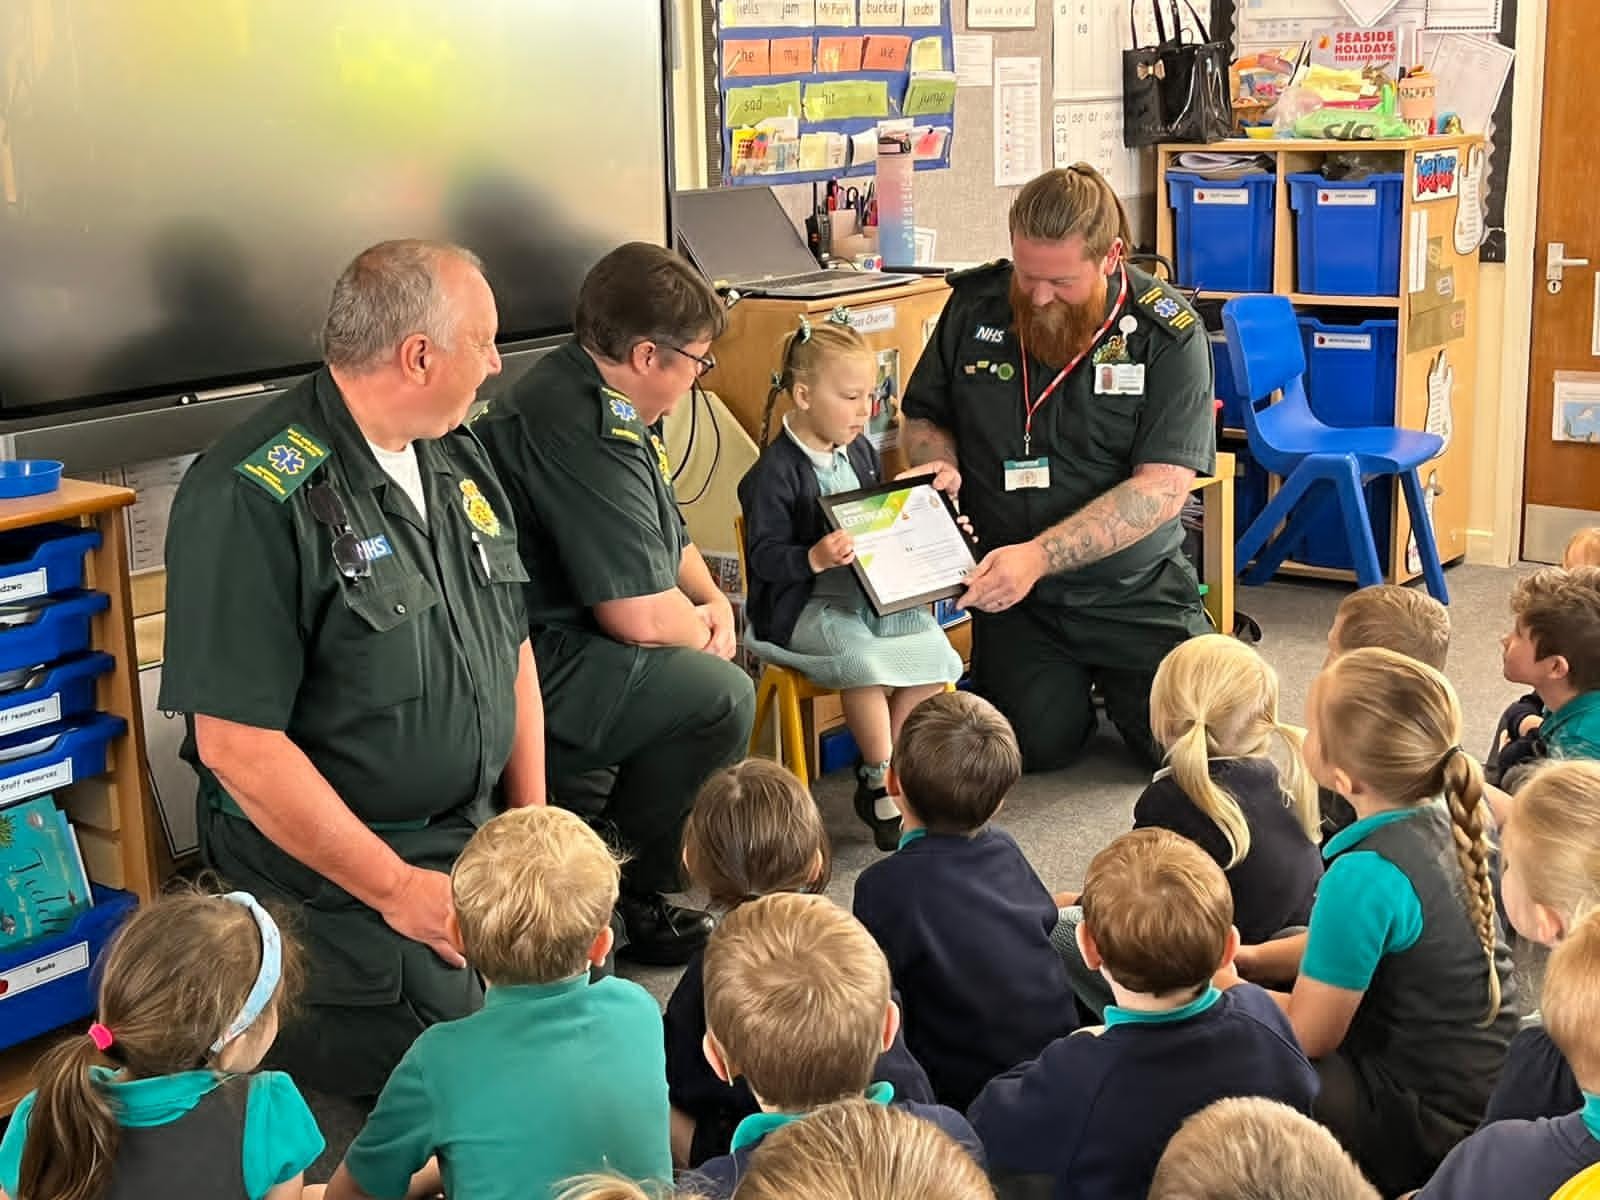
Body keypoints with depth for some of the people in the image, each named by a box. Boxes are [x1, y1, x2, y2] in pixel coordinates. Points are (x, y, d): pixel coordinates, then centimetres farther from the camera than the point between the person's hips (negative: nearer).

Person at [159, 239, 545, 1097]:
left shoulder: (458, 457, 7)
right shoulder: (253, 500, -21)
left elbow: (512, 648, 13)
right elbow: (237, 744, -23)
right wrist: (397, 890, -19)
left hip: (475, 833, 8)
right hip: (332, 872, -8)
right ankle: (250, 1026, 9)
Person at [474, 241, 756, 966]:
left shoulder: (598, 398, 12)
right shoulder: (583, 431, -23)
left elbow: (665, 534, 26)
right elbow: (642, 616, -27)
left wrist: (712, 598, 8)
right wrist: (700, 629, -5)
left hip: (556, 636, 12)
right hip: (532, 669, -12)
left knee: (709, 666, 17)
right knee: (719, 695, -18)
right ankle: (630, 894, -1)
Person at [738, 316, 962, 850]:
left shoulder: (859, 451, 14)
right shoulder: (774, 473, -11)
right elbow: (764, 555, -16)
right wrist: (814, 559, -33)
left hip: (870, 593, 7)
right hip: (800, 606, -7)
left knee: (931, 646, -16)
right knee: (862, 657, -33)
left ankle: (885, 773, -3)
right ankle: (880, 784, -14)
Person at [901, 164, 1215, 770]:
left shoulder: (1168, 332, -11)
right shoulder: (974, 306, -2)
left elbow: (1163, 486, -18)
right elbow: (924, 419, 14)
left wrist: (1039, 555, -27)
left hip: (1135, 590, -1)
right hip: (1014, 592, 2)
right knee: (1040, 740, -16)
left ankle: (1111, 680, 21)